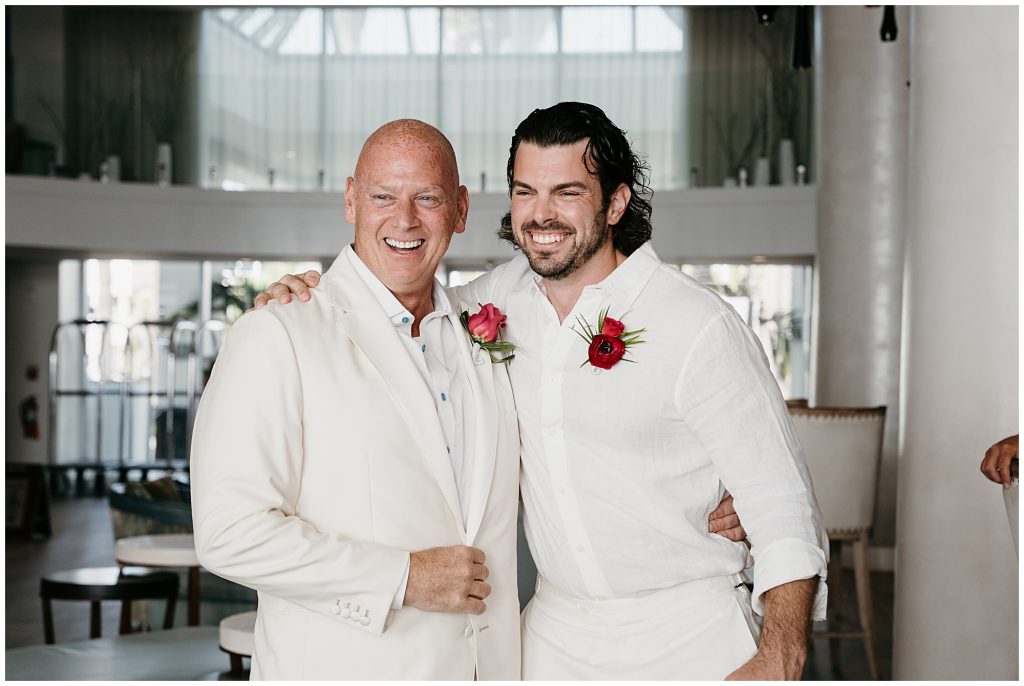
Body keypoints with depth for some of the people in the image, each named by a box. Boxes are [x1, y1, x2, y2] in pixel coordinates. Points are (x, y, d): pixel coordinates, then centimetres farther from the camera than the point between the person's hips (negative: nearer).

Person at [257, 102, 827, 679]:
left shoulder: (699, 327, -15)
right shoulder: (505, 295, 0)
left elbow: (782, 502, -13)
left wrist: (779, 660, -22)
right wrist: (308, 296, 0)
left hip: (687, 636, -4)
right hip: (556, 632, 4)